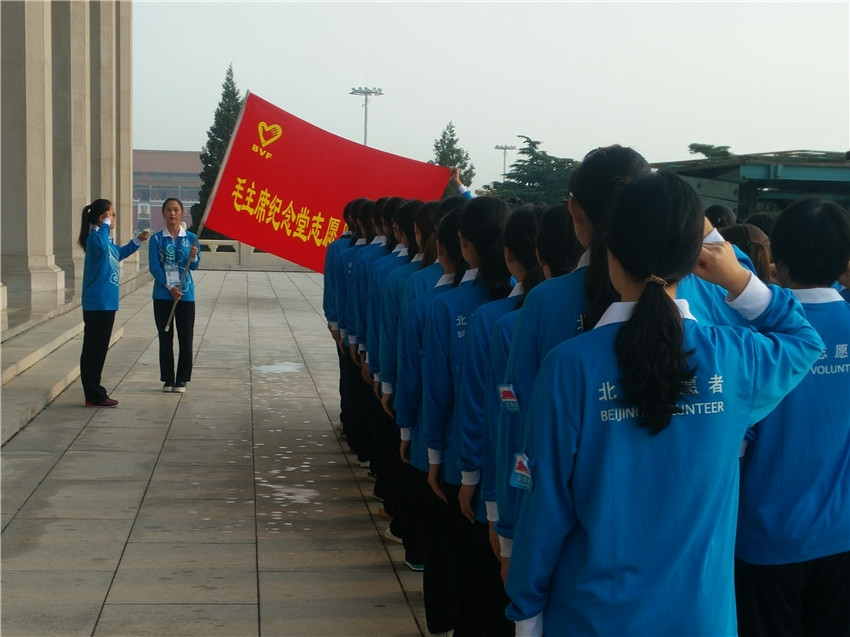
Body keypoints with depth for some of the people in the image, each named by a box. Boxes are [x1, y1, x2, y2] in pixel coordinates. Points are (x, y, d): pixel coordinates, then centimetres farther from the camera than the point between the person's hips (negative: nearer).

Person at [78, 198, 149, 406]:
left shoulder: (104, 237, 17)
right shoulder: (95, 237, -14)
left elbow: (118, 253, 37)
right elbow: (101, 246, -40)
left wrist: (137, 240, 27)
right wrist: (105, 224, -29)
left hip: (105, 303, 10)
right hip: (97, 304, -10)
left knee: (98, 349, 15)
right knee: (94, 349, -5)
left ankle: (95, 393, 22)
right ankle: (94, 396, -2)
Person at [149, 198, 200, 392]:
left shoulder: (191, 238, 3)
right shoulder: (157, 239, 2)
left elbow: (194, 266, -3)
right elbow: (154, 267, -4)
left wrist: (194, 257, -26)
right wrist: (170, 287, -14)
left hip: (185, 294, 0)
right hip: (163, 294, 0)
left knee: (185, 338, 1)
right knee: (165, 338, 5)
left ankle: (181, 379, 11)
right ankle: (168, 379, 15)